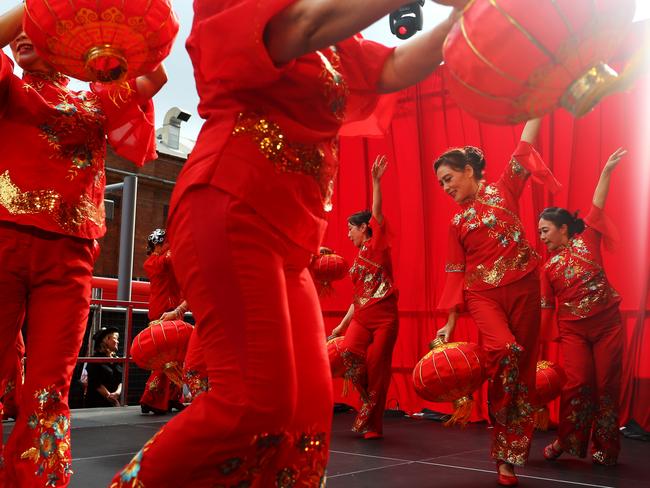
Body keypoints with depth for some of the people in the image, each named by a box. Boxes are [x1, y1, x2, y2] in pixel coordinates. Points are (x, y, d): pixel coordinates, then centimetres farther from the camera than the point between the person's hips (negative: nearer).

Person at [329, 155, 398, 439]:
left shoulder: (377, 244, 2)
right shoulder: (358, 261, 19)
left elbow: (377, 213, -12)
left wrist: (375, 181, -19)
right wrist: (341, 326, 19)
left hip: (384, 318, -6)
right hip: (361, 319, 6)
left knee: (378, 371, -3)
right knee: (348, 353, -17)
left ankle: (373, 425, 8)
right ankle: (369, 402, 5)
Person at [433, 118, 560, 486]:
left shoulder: (503, 189, 7)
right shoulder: (457, 223, 10)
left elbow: (525, 145, 3)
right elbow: (456, 273, 10)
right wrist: (450, 323, 7)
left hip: (523, 289, 0)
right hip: (483, 294, 0)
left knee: (524, 367, 1)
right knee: (504, 351, -27)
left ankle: (509, 456, 10)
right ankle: (502, 425, -4)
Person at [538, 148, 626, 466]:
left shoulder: (586, 241, 3)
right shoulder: (548, 267, 4)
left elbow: (597, 209, -6)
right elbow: (546, 307, 3)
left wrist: (606, 172, -13)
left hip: (608, 324, 0)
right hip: (573, 330, 1)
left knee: (607, 385, 3)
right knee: (577, 384, -7)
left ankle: (605, 448, 14)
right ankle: (566, 441, 7)